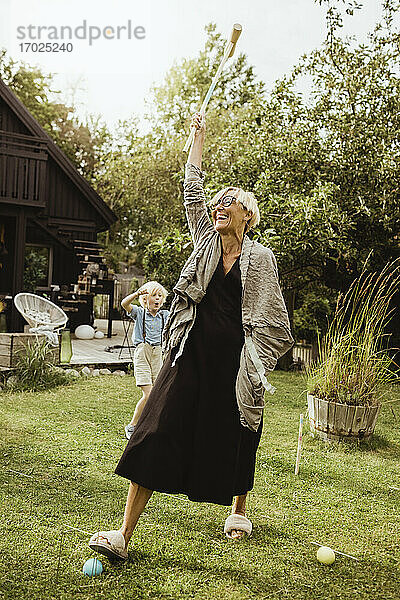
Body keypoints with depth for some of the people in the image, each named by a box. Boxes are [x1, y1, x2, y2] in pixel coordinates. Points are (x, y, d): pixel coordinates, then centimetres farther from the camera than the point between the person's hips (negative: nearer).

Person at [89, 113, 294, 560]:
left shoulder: (260, 258, 1)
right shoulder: (206, 240, 10)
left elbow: (270, 318, 3)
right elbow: (192, 189, 8)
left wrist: (259, 361, -1)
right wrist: (199, 135, 12)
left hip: (234, 360, -2)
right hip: (192, 354, 2)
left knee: (236, 437, 11)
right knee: (158, 432, -7)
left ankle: (238, 510, 39)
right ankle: (124, 534, -5)